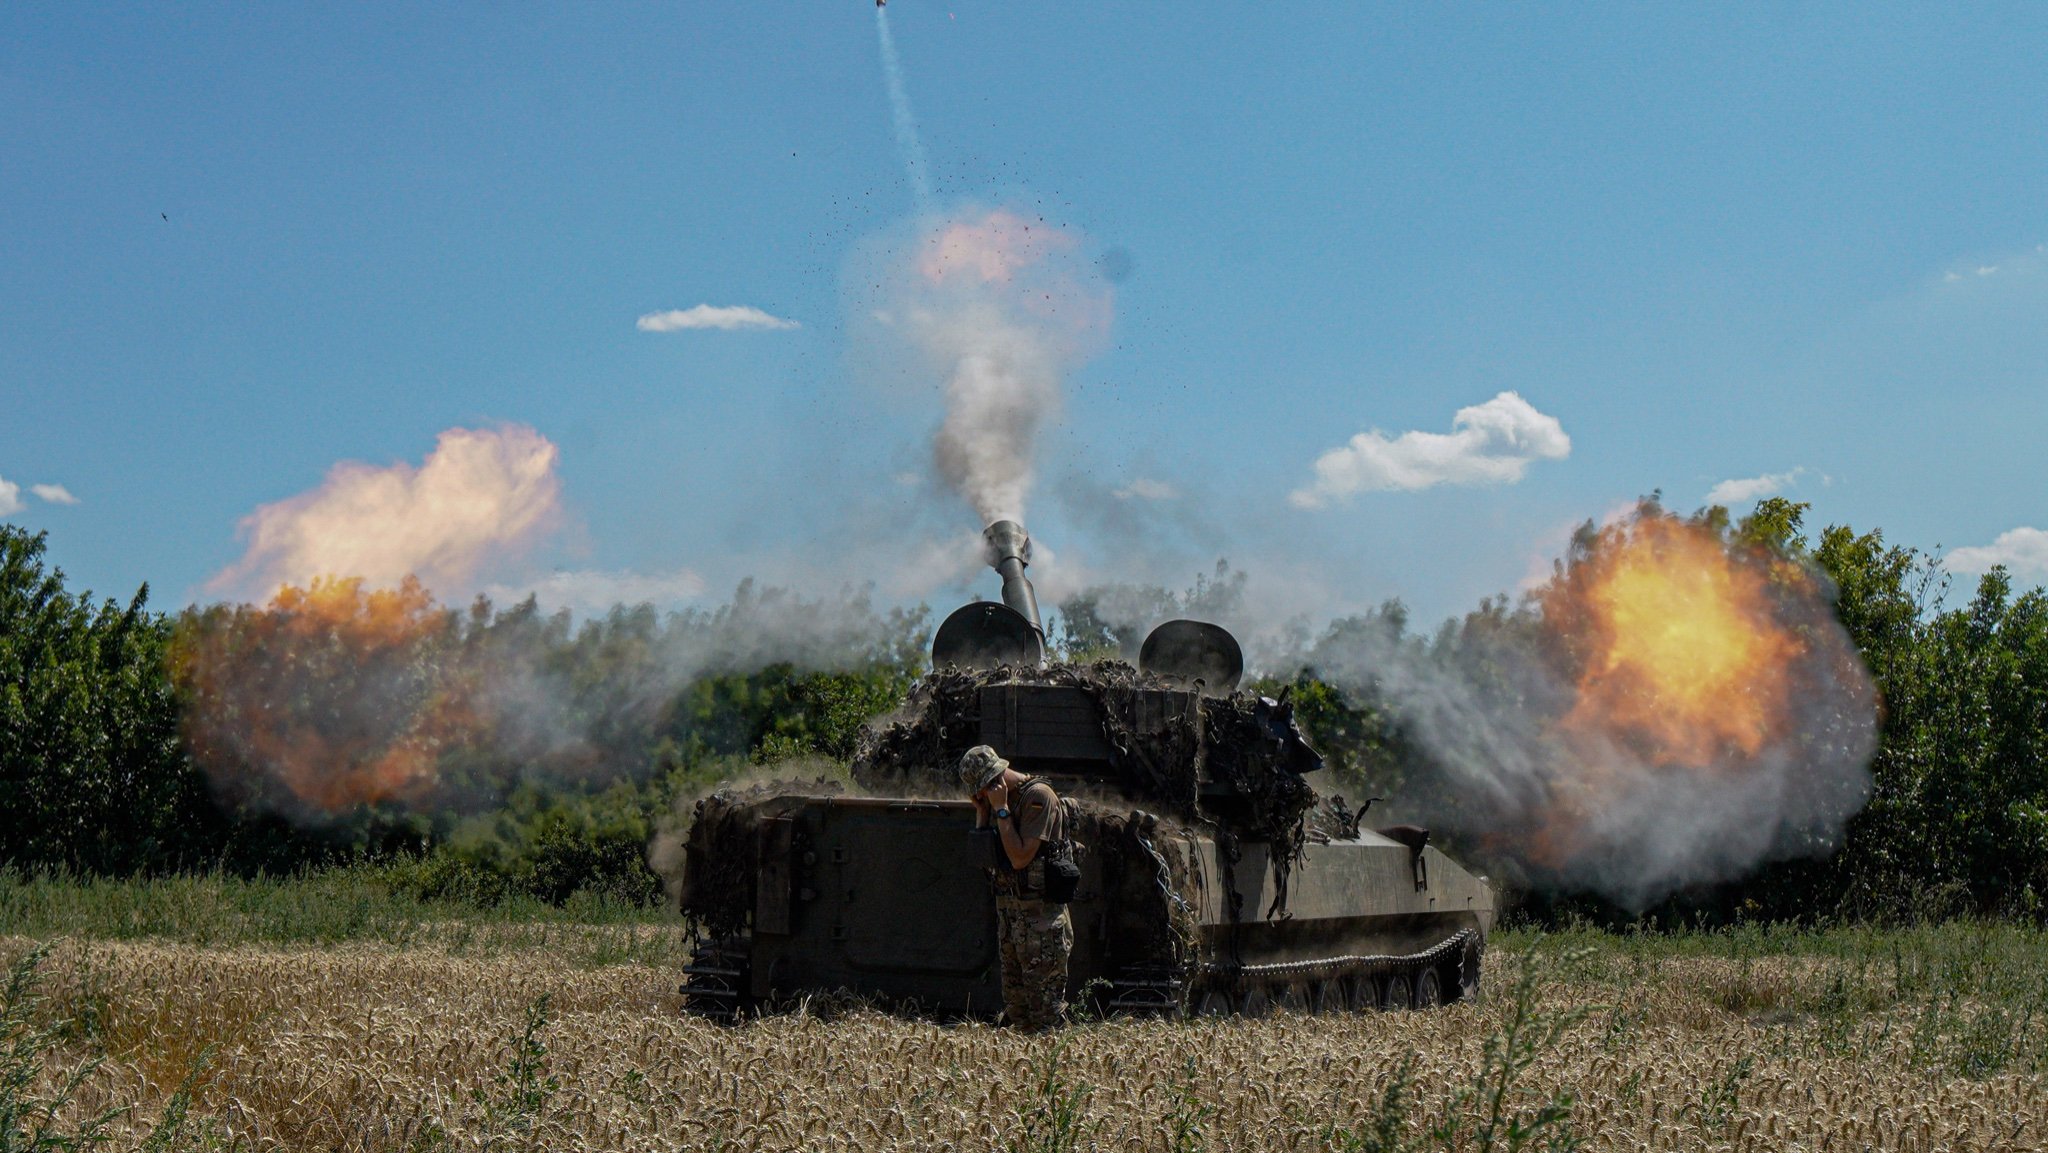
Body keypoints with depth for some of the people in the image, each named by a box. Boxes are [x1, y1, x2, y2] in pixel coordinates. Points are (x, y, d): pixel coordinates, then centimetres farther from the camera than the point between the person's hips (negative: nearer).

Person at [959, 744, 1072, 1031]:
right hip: (1008, 908, 9)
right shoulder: (998, 800, 13)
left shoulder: (1038, 795, -13)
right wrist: (982, 810, 4)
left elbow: (1020, 857, -20)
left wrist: (1001, 809, -15)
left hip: (1040, 913, -9)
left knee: (1045, 1009, -8)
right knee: (1015, 1006, 11)